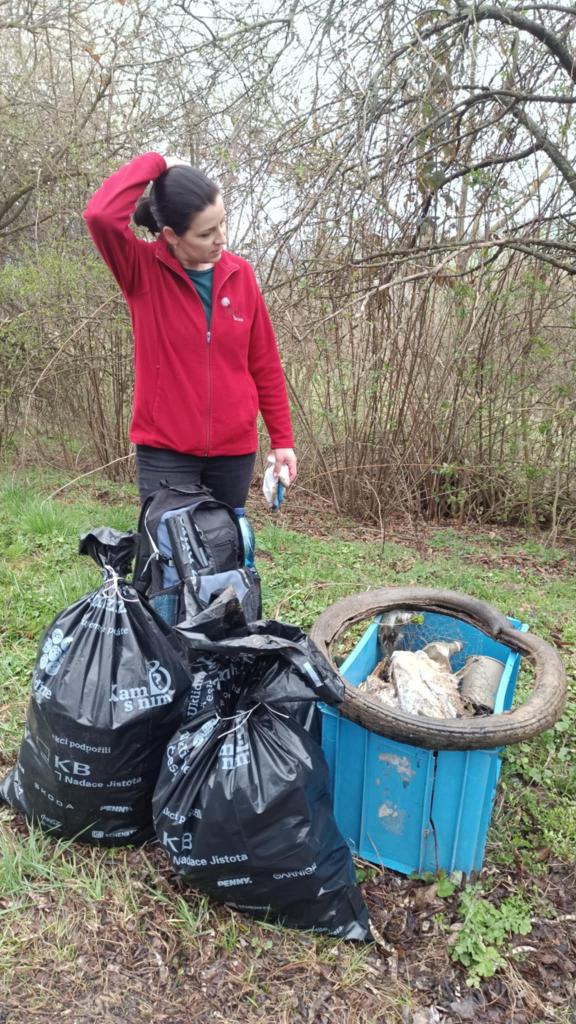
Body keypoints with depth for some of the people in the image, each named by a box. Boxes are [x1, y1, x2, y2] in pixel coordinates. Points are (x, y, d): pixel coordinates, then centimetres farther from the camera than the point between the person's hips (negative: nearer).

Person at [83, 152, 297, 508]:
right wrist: (155, 164, -12)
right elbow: (101, 215, -26)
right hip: (165, 451, -3)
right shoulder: (143, 271, -5)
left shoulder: (240, 273, 3)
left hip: (235, 449, 3)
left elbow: (265, 365, 7)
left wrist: (282, 438, 6)